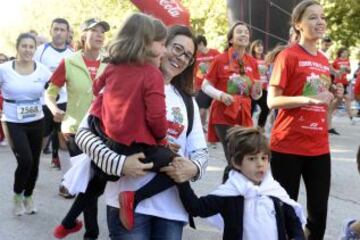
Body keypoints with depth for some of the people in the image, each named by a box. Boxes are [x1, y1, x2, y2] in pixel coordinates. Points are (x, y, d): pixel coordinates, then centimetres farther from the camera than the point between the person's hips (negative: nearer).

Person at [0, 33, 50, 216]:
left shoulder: (43, 70, -3)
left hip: (36, 123, 3)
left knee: (34, 163, 8)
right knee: (25, 161, -15)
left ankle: (28, 197, 32)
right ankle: (17, 195, 12)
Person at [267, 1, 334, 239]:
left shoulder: (324, 61, 13)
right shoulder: (288, 56, -7)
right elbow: (272, 101, -13)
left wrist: (332, 96, 7)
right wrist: (308, 99, -21)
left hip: (319, 147, 6)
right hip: (288, 146, -6)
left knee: (319, 210, 7)